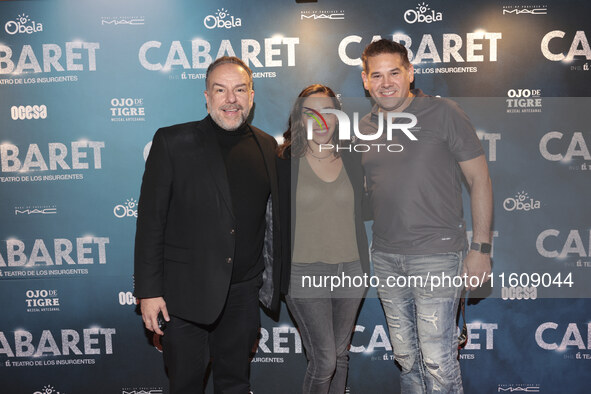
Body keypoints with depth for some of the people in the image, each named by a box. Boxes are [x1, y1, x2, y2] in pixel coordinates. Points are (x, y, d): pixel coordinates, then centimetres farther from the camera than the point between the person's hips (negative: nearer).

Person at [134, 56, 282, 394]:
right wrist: (149, 290, -10)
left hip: (244, 292, 4)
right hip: (188, 291, -3)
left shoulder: (267, 146, 5)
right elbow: (150, 220, -8)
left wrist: (272, 280, 10)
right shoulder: (172, 142, -7)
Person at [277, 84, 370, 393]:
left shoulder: (351, 161, 5)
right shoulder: (286, 162, -4)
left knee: (341, 353, 15)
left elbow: (358, 217, 13)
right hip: (304, 272, -4)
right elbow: (278, 221, 0)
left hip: (350, 271, 4)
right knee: (323, 360, -5)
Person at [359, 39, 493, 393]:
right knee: (405, 355, 16)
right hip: (385, 256, 5)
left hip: (437, 254, -4)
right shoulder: (364, 128, 8)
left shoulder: (443, 113, -5)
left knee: (437, 361, -2)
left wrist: (481, 248, -7)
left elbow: (480, 180, -3)